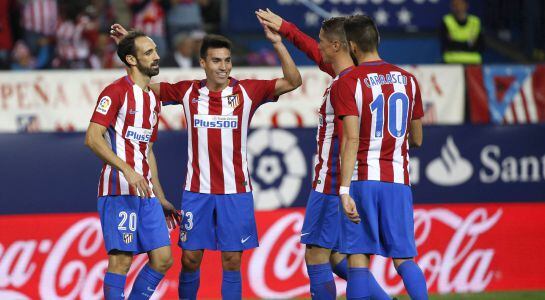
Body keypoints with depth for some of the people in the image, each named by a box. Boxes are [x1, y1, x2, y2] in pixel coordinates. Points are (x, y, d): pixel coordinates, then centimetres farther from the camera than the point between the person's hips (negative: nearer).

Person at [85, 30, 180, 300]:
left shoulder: (152, 98, 18)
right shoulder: (116, 91, -8)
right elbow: (93, 138, -17)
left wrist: (160, 197, 24)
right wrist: (127, 170, -27)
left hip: (145, 193, 8)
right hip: (119, 192, -8)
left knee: (163, 258, 4)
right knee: (121, 259, -9)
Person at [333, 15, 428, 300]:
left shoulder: (347, 83, -6)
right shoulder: (408, 80, 10)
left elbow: (351, 139, -15)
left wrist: (345, 190, -17)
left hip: (362, 180, -4)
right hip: (398, 180, 4)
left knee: (358, 257, 0)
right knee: (404, 258, 6)